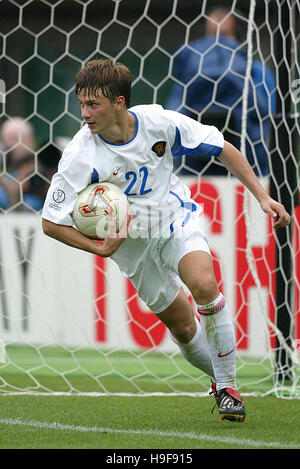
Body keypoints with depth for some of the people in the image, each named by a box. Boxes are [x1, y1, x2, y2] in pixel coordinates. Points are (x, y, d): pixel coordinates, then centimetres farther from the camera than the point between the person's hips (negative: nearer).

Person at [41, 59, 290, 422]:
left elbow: (223, 150, -5)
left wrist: (263, 197, -8)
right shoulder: (80, 155, -23)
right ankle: (219, 377, 32)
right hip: (133, 241, 0)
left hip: (176, 218, 0)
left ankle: (227, 384, -14)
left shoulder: (160, 122, -19)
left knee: (204, 285, -27)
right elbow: (51, 222, -15)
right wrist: (100, 248, -24)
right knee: (182, 327, 2)